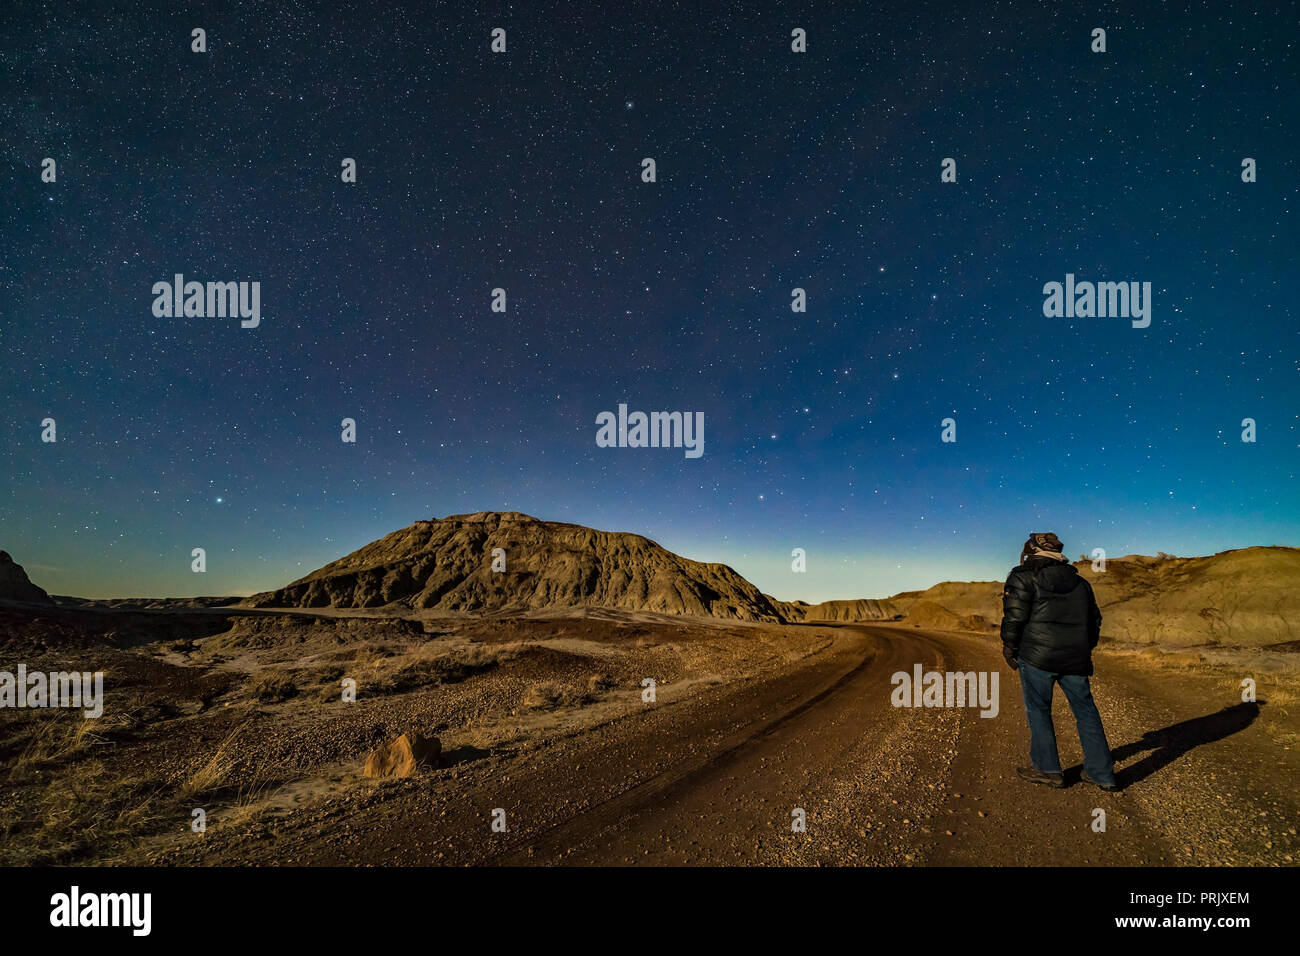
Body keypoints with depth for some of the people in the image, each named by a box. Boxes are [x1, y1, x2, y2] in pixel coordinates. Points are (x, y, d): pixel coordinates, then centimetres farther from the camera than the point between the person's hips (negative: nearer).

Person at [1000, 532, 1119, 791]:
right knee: (1086, 712, 13)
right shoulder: (1080, 582, 16)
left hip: (1037, 656, -5)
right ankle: (1101, 773, 16)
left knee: (1038, 711, 6)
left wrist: (1009, 648, -1)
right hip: (1075, 659, 5)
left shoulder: (1023, 577, -4)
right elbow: (1094, 620, 20)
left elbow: (1014, 615, -12)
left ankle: (1047, 769, 11)